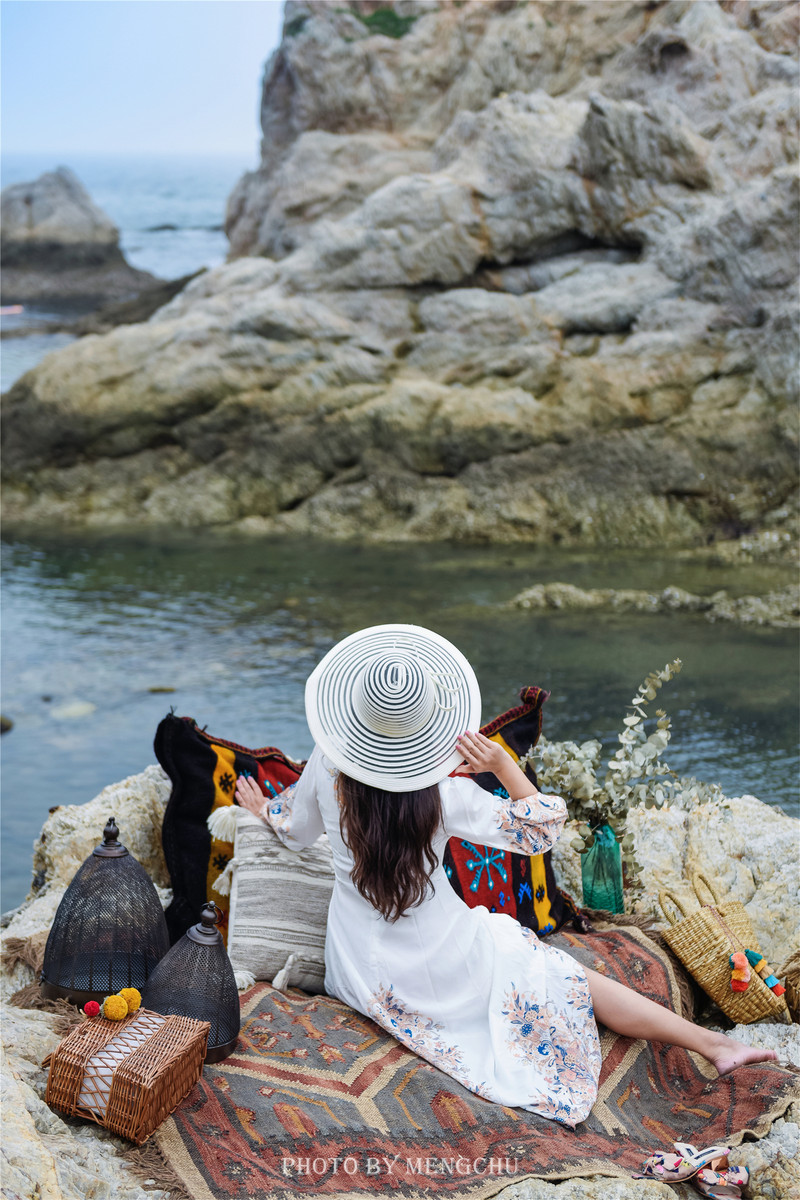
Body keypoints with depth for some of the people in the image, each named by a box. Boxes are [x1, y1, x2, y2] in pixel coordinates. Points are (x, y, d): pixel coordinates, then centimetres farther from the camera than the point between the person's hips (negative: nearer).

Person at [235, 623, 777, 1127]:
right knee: (566, 978, 7)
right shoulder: (445, 794, -20)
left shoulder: (328, 764, -13)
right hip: (439, 963, -2)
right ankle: (711, 1043, 1)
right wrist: (503, 762, -17)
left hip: (364, 974, 3)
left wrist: (264, 808, 30)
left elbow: (297, 827, 9)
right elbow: (540, 829, -8)